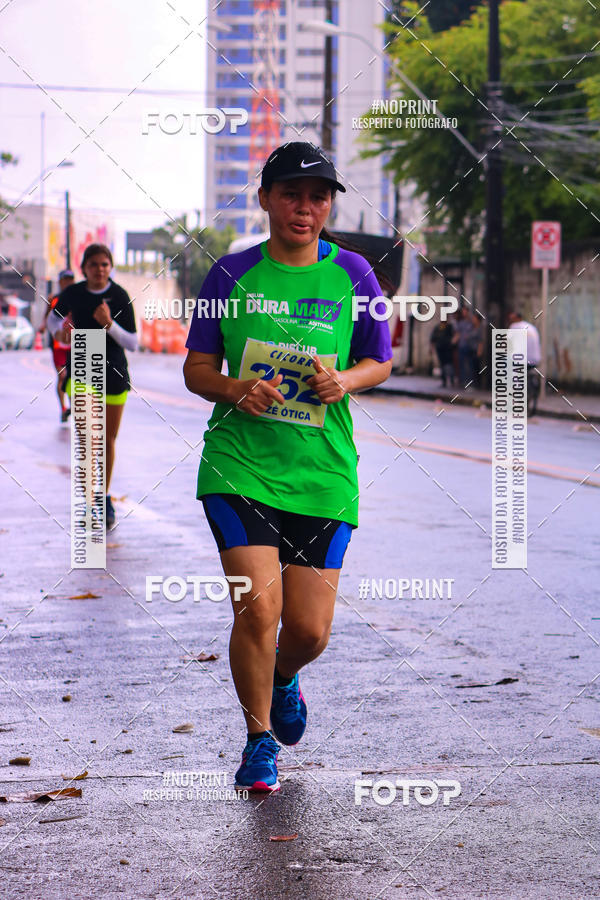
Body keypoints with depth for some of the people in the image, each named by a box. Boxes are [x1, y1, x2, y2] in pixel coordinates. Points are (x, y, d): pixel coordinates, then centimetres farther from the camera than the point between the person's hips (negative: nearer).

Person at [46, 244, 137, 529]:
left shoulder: (120, 297, -9)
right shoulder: (72, 294, -3)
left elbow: (132, 343, -11)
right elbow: (55, 315, 18)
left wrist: (109, 324, -27)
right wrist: (58, 330, -4)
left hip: (113, 373, 0)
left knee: (107, 441, 11)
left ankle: (104, 498, 29)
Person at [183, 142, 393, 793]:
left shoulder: (351, 275, 4)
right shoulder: (232, 275, 1)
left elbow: (379, 363, 12)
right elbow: (197, 368, 6)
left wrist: (345, 380, -10)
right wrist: (236, 390, -15)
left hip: (322, 473, 1)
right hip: (239, 465, -1)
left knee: (309, 630, 1)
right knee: (258, 605, -15)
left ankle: (283, 679, 39)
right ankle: (260, 738, 9)